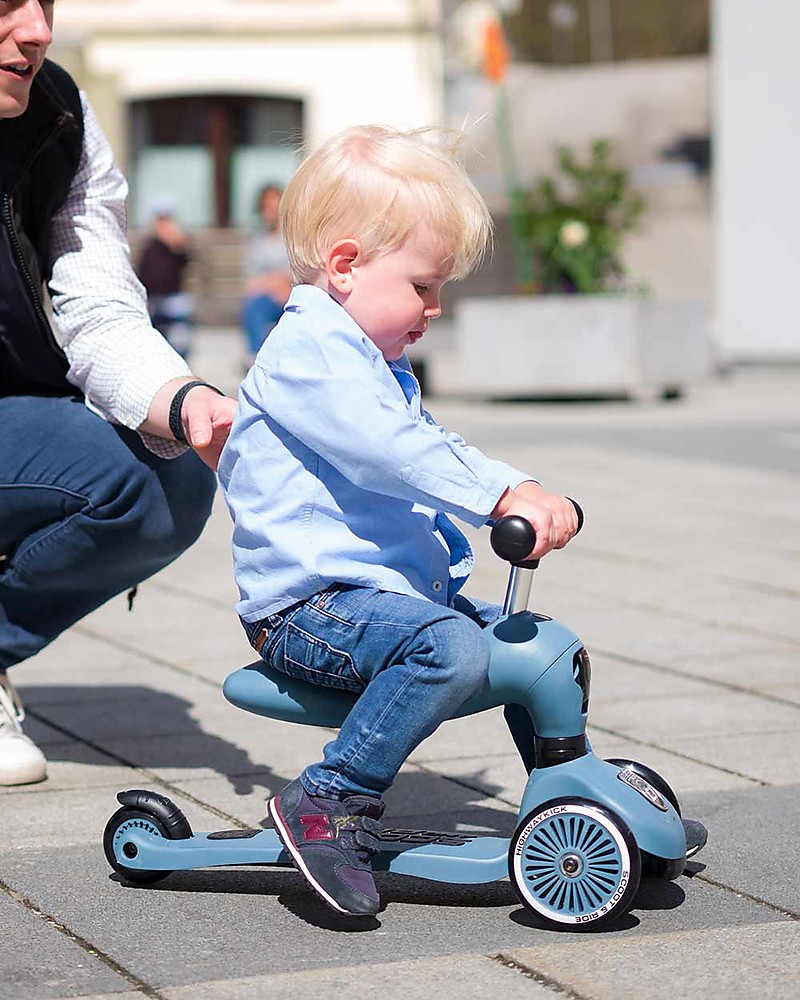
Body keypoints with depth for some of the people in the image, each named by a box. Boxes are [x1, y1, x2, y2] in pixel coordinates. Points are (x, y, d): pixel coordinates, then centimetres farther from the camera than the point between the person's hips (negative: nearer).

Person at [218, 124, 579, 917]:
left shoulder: (376, 361, 23)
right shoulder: (307, 349, -13)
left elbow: (427, 447, 30)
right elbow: (393, 452, -26)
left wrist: (531, 495, 17)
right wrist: (505, 494, -31)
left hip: (403, 585, 10)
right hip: (308, 603, -10)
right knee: (450, 646, -34)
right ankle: (332, 803, -27)